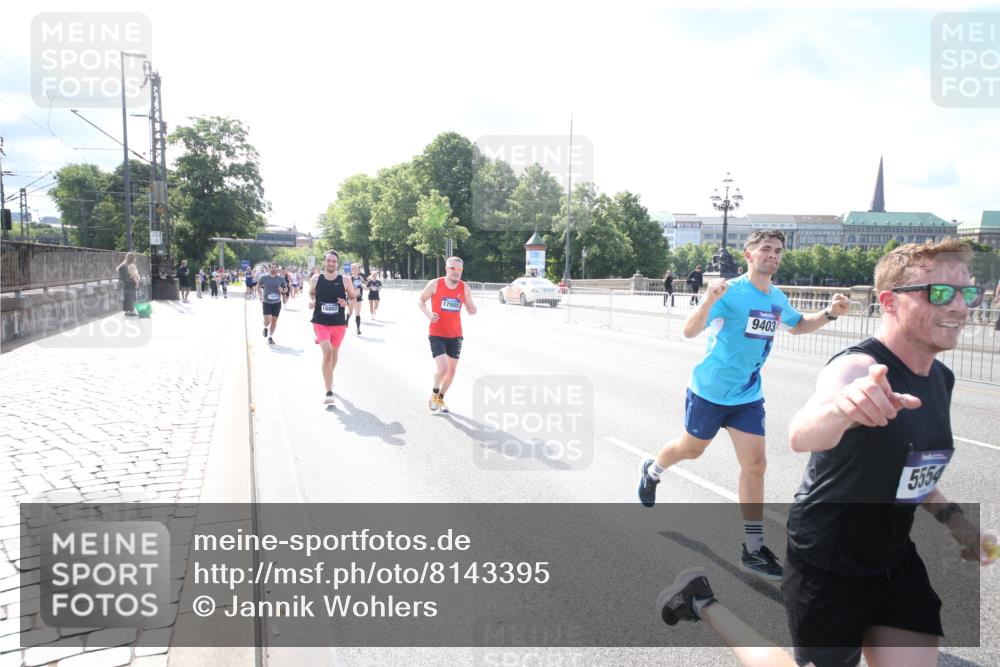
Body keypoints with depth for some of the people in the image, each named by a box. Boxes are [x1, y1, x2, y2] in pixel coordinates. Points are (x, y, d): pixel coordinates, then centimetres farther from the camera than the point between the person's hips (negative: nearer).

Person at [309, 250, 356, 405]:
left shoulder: (344, 281, -3)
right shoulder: (315, 279, -1)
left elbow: (353, 298, 7)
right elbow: (311, 294, 16)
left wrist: (347, 303, -14)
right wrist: (311, 301, -5)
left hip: (339, 323, 2)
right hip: (321, 322, -2)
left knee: (334, 353, 19)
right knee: (327, 353, -17)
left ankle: (329, 376, 50)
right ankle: (329, 392, -15)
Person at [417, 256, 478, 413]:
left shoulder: (465, 288, -3)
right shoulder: (435, 284, -10)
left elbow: (470, 308, 5)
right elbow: (420, 300, 3)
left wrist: (472, 310, -20)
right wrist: (428, 314, -16)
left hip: (455, 335, 4)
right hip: (437, 334, -4)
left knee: (452, 370, 10)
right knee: (442, 368, -16)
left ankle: (441, 398, 33)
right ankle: (434, 393, 15)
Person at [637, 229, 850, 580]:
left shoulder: (777, 298, 2)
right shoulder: (731, 291, -19)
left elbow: (800, 325, 24)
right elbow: (689, 331, -28)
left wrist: (829, 312, 5)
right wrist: (709, 300, -46)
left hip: (749, 396, 5)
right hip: (710, 391, -5)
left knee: (755, 465, -2)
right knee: (691, 449, 15)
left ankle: (753, 550, 7)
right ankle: (652, 471, 49)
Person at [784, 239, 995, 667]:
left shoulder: (941, 379, 1)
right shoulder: (857, 368, -26)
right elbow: (802, 436, -51)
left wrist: (958, 525, 11)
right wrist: (840, 407, -71)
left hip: (897, 563, 7)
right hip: (827, 568, -7)